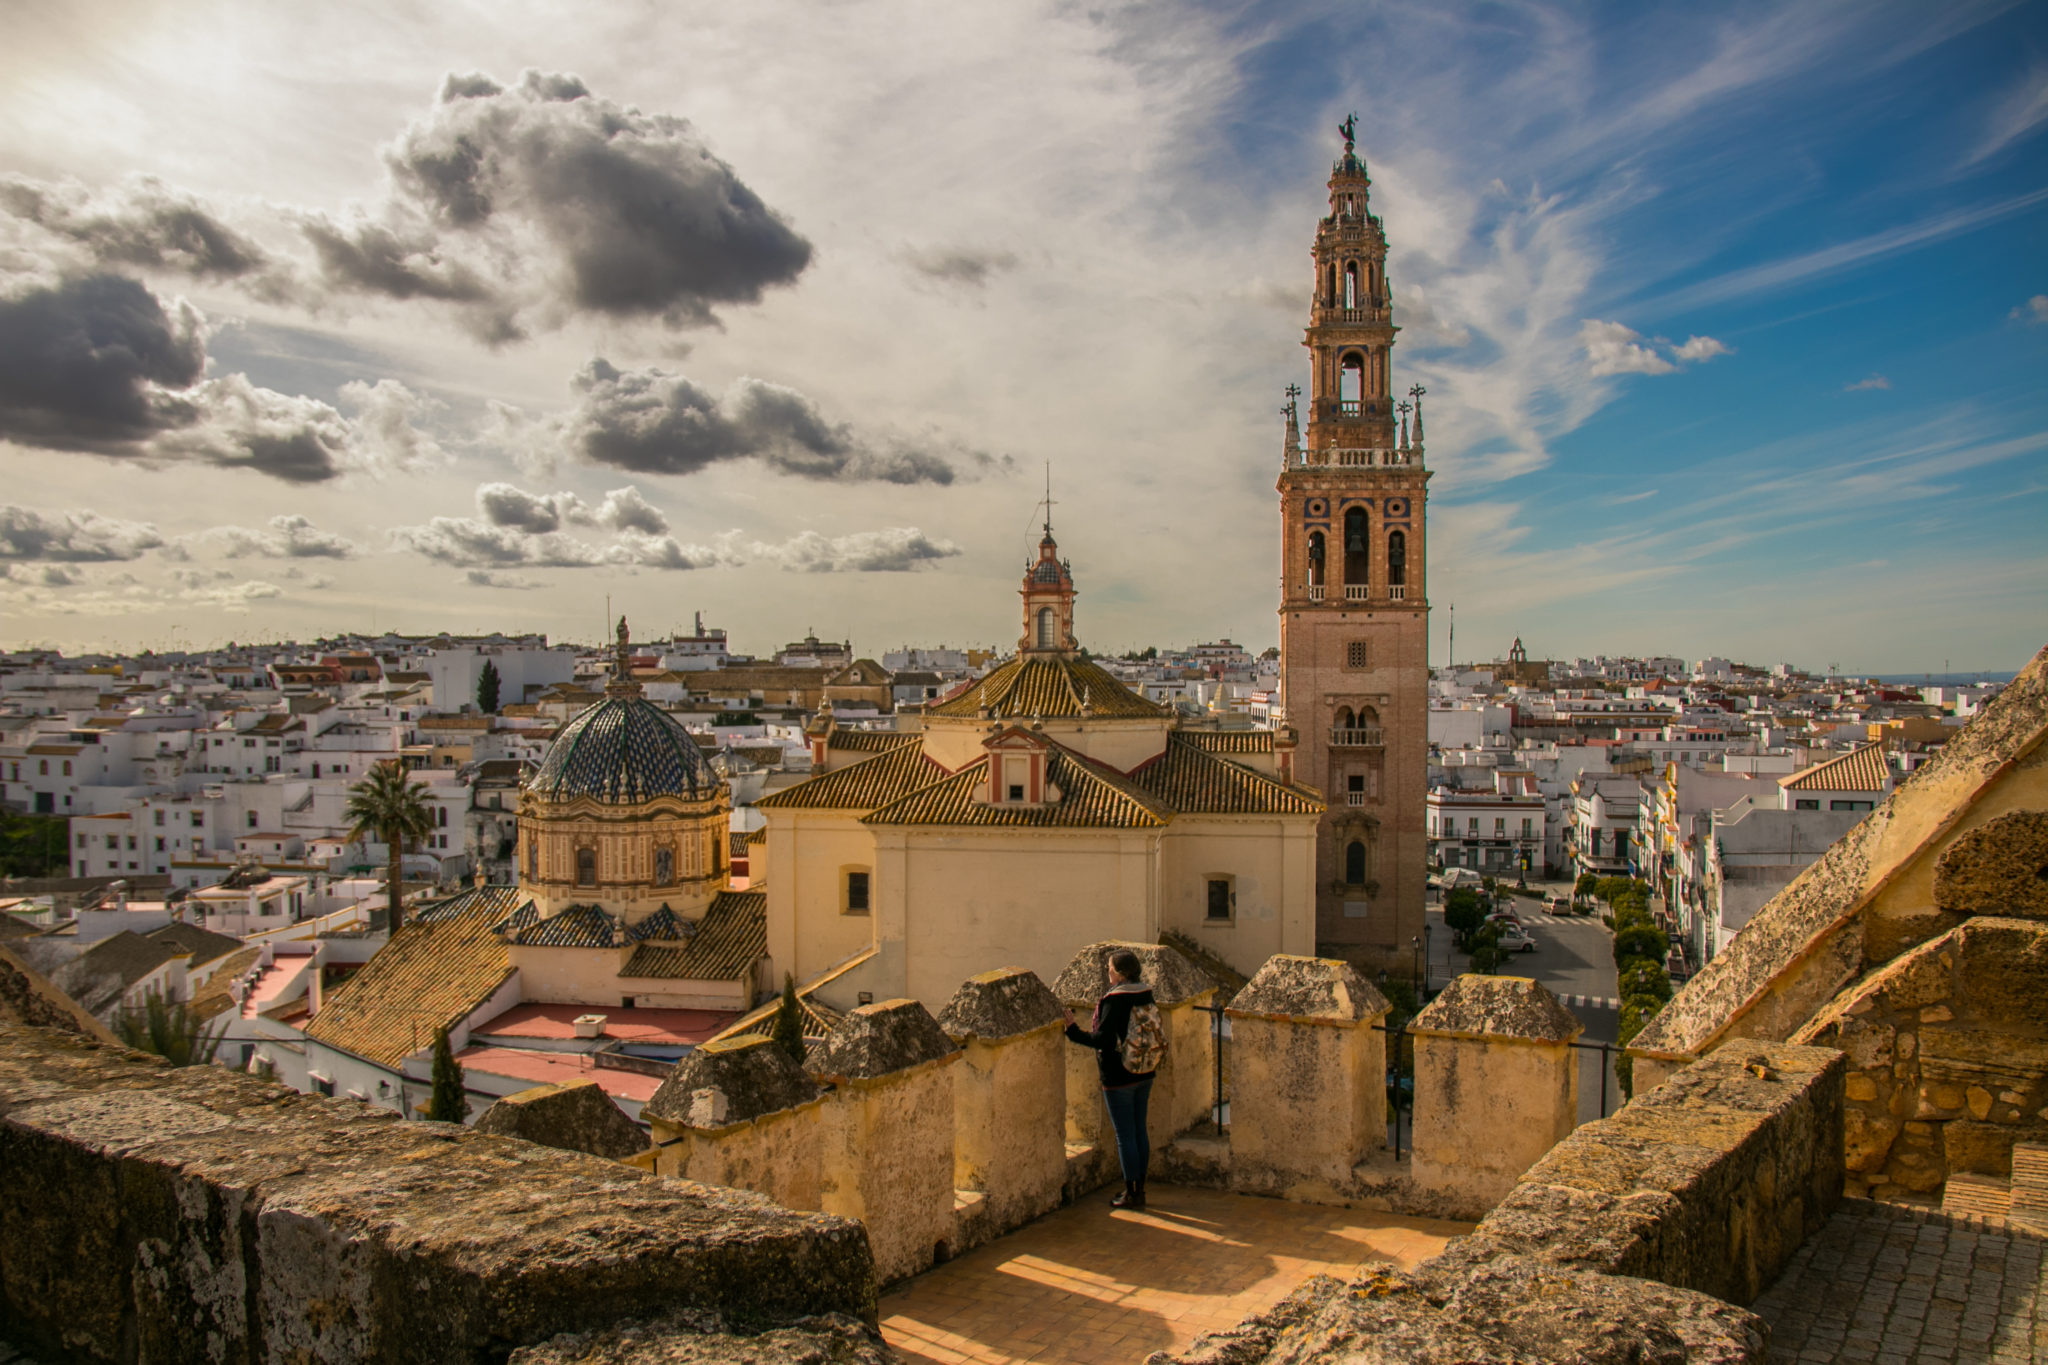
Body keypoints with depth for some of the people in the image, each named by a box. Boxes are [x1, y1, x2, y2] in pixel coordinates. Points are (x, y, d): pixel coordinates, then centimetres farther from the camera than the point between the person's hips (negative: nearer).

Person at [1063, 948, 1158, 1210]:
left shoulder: (1114, 1000, -20)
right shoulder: (1146, 995, 3)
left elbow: (1104, 1040, -24)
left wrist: (1073, 1030, -15)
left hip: (1119, 1077, -8)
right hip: (1144, 1074, 8)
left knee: (1125, 1135, 2)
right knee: (1139, 1131, 15)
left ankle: (1131, 1195, 10)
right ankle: (1139, 1189, 24)